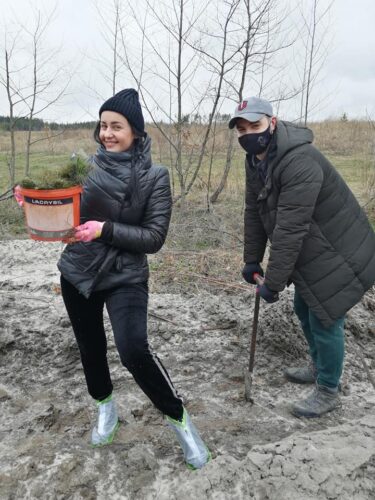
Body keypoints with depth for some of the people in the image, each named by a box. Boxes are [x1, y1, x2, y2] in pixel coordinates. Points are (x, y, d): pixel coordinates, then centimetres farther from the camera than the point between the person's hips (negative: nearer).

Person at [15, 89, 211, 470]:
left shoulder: (154, 177, -8)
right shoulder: (85, 165, 0)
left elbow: (154, 237, -12)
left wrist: (105, 230, -23)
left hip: (126, 278, -4)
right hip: (76, 273, 4)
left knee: (134, 351, -22)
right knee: (90, 347, 17)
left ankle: (178, 417, 5)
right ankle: (105, 407, 47)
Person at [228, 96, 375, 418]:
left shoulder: (300, 162, -32)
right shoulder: (255, 160, -1)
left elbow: (290, 230, -33)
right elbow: (254, 212, 5)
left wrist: (272, 283, -27)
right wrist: (252, 259, 6)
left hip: (339, 255, -9)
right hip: (310, 255, 9)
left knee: (324, 320, 0)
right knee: (305, 310, 21)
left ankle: (328, 391, 24)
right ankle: (319, 367, 46)